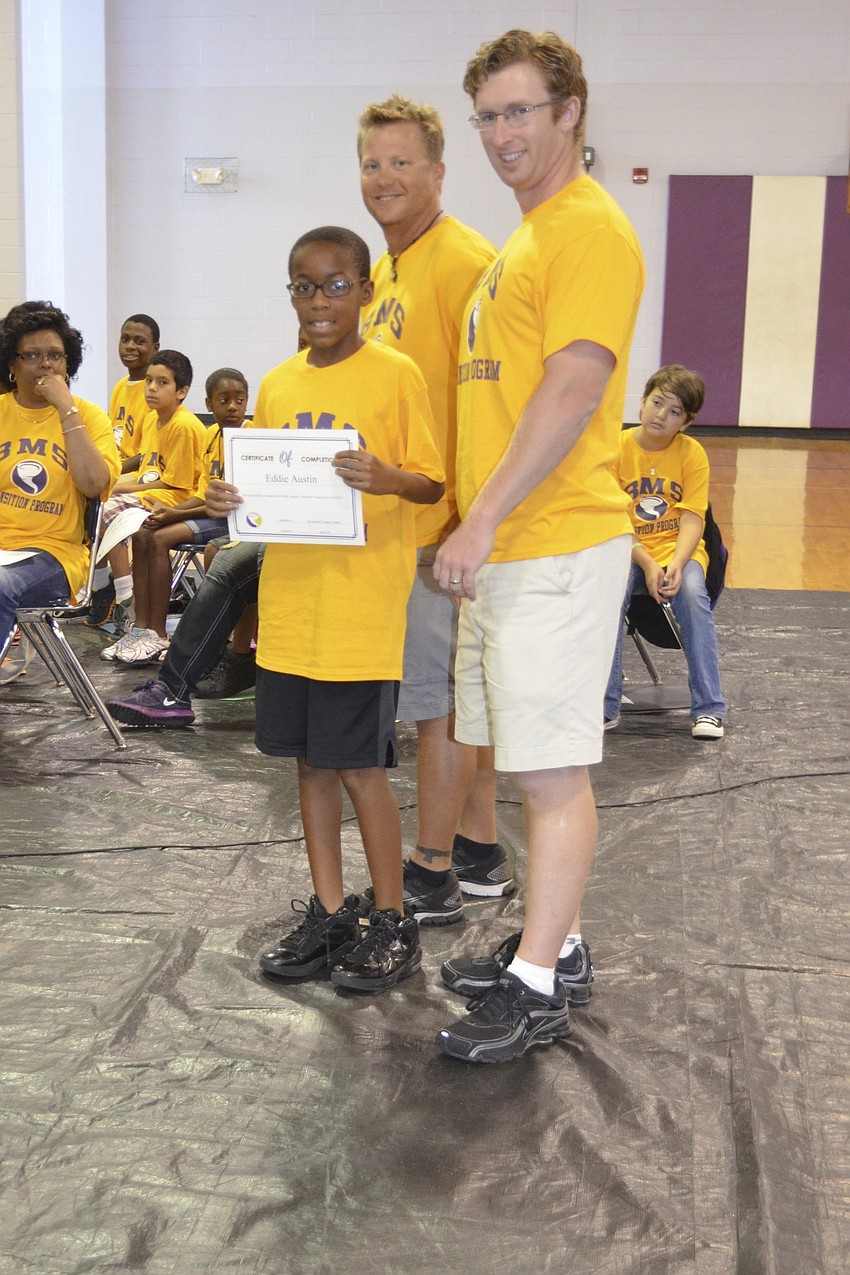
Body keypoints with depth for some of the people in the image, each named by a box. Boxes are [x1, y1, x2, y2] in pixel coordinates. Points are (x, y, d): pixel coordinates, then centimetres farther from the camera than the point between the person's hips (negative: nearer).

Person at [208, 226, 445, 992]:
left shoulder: (395, 375, -5)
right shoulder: (277, 387, 11)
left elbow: (431, 484, -6)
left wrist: (384, 478, -26)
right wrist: (235, 499, -5)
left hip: (363, 607, -6)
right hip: (291, 605, 6)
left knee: (358, 763, -1)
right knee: (311, 758, 12)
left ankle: (393, 921, 16)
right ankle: (329, 911, 26)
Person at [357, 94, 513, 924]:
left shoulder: (463, 262, -14)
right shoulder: (385, 270, 17)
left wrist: (458, 527, -21)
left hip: (441, 527, -9)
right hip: (400, 522, 10)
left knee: (438, 698, -1)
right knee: (464, 693, 15)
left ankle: (432, 877, 11)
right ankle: (479, 854, 27)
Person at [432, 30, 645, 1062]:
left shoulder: (589, 229, -10)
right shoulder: (527, 238, 20)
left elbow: (573, 392, -20)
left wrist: (484, 520, -20)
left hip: (555, 548, -10)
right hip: (505, 549, 10)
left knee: (552, 770, -3)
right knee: (536, 765, 15)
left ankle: (537, 991, 6)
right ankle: (554, 941, 27)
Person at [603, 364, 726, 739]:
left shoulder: (692, 453, -3)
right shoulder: (617, 448, -5)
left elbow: (691, 519, -10)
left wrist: (676, 564, -28)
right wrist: (647, 564, -23)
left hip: (679, 548, 0)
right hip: (627, 550, 0)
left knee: (692, 592, -31)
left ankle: (708, 709, -22)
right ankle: (606, 706, -20)